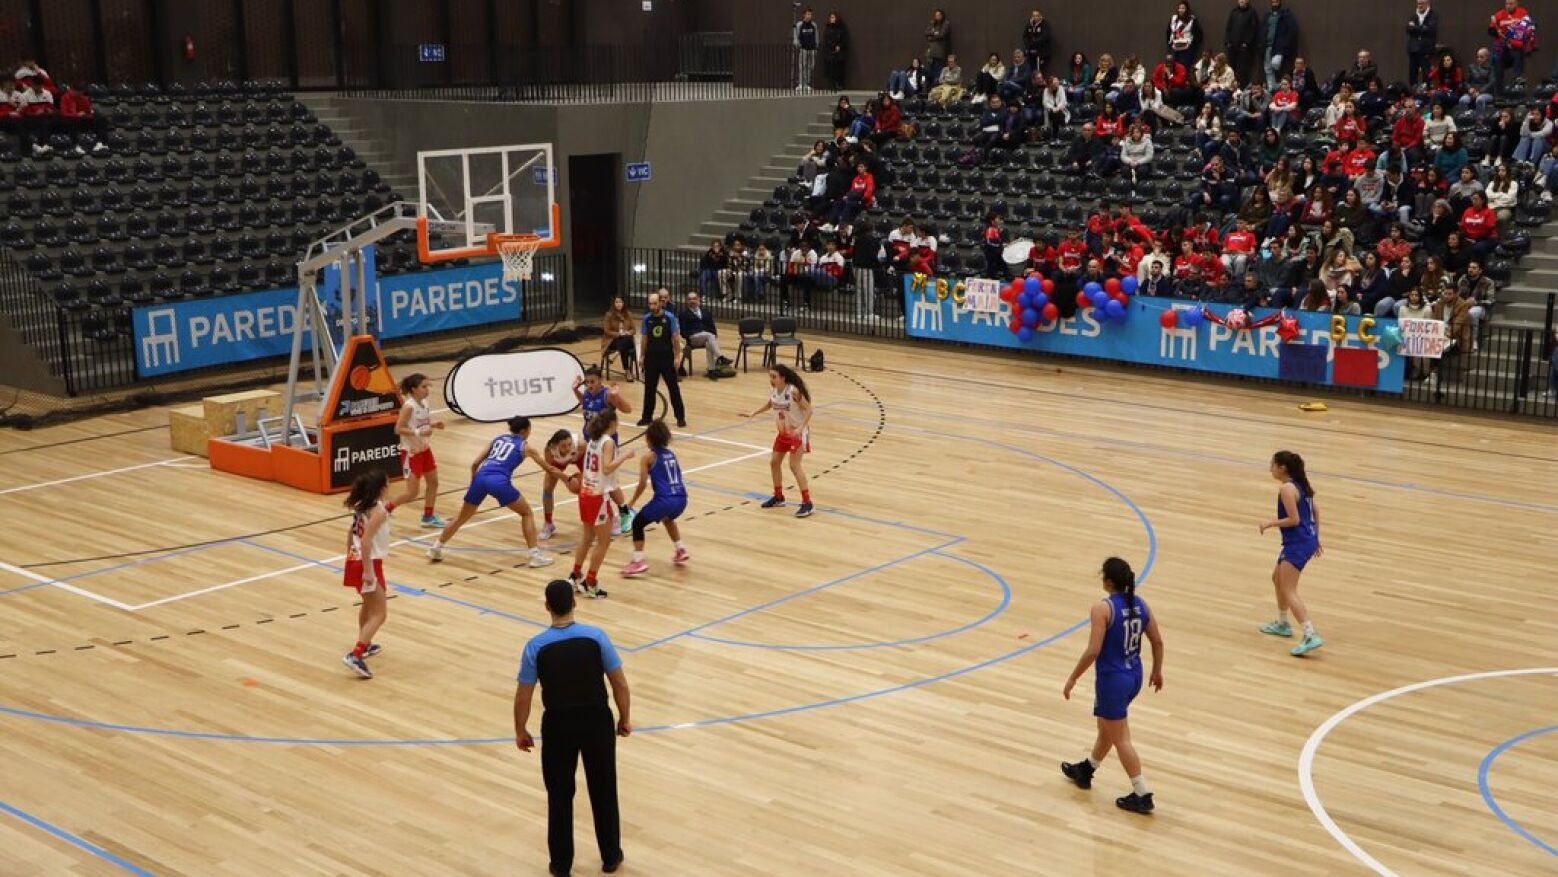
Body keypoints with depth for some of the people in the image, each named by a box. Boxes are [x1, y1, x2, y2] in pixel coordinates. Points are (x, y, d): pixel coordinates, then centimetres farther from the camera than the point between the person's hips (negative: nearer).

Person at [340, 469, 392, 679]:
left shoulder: (362, 506, 7)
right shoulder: (379, 511, -20)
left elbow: (351, 533, 16)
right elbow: (366, 541, -27)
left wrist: (350, 558, 26)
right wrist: (368, 571, -25)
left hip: (355, 560, 9)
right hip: (369, 563, -9)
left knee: (369, 605, 30)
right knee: (380, 614, -6)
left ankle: (365, 645, 45)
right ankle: (355, 655, -16)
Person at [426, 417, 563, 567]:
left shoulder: (497, 439, 28)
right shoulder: (526, 446, 18)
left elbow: (475, 464, 21)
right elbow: (549, 468, 25)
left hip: (481, 477, 4)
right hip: (499, 481, -4)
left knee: (461, 518, 24)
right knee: (526, 512, 16)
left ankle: (435, 549, 32)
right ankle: (535, 555, 8)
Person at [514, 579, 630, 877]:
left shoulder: (536, 646, -14)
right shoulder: (596, 636, -13)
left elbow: (523, 697, -7)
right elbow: (620, 684, -7)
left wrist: (520, 732, 9)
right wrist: (625, 719, 8)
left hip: (558, 726, -1)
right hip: (597, 722, 1)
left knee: (560, 796, 15)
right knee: (604, 791, 17)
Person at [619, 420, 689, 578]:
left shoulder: (648, 457, 3)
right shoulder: (671, 454, 19)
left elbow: (643, 484, -3)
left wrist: (632, 502, 10)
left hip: (664, 500, -6)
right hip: (681, 500, 6)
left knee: (637, 523, 14)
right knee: (668, 519, 39)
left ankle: (638, 562, 3)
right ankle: (681, 551, 41)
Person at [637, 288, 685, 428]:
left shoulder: (670, 318, -8)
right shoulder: (647, 319, 0)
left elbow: (676, 338, -5)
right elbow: (644, 338, 9)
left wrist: (677, 356, -9)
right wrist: (641, 356, 7)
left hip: (667, 357, -3)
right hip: (651, 357, 3)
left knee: (673, 387, 2)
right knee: (649, 388, 7)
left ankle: (681, 417, 8)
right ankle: (647, 416, 18)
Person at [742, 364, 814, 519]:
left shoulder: (793, 391, -26)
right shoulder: (774, 391, -4)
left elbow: (808, 409, -23)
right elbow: (769, 404, 18)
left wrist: (801, 428, -34)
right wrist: (752, 414, 13)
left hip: (798, 433, -8)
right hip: (783, 432, 8)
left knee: (794, 465, -15)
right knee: (774, 462, 12)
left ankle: (807, 503, -10)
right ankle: (778, 497, 30)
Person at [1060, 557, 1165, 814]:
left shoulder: (1102, 608, -21)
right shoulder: (1140, 604, 0)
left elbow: (1093, 651, -24)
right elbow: (1158, 641, 7)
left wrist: (1073, 678, -13)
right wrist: (1157, 671, 22)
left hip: (1112, 679, -8)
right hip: (1134, 676, 8)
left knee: (1120, 739, 4)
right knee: (1107, 726, 26)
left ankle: (1142, 795, 7)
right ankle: (1085, 771, 45)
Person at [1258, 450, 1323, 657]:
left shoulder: (1287, 488, -17)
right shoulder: (1300, 484, 11)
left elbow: (1294, 519, -20)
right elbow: (1315, 510, 17)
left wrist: (1270, 523, -9)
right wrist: (1315, 539, 23)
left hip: (1297, 544, -10)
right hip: (1308, 540, 10)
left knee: (1288, 591, -10)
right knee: (1278, 578, 26)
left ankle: (1311, 636, -19)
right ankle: (1282, 624, 39)